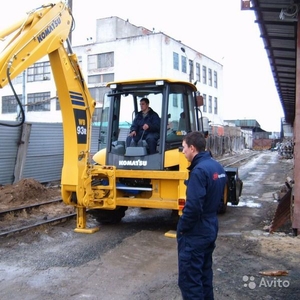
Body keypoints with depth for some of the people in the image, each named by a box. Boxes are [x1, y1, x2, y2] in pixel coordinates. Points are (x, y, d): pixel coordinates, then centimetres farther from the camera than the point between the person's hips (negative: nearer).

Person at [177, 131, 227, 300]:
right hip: (211, 229, 9)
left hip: (195, 233, -9)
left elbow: (193, 206, -27)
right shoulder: (218, 167, 6)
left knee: (189, 278, 2)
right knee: (205, 272, 22)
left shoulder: (199, 170, -23)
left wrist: (182, 227, -13)